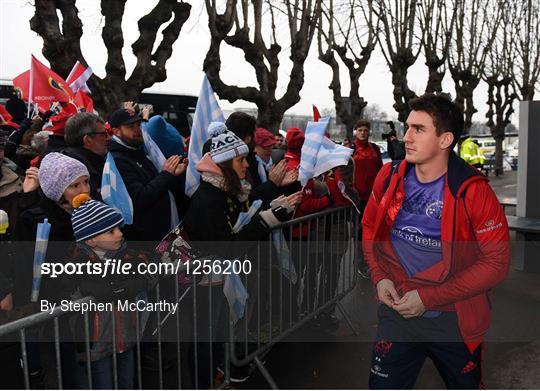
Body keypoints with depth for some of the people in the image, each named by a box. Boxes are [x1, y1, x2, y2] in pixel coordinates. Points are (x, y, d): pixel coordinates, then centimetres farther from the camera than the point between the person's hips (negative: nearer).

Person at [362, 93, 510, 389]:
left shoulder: (473, 190, -16)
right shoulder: (389, 177, -5)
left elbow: (497, 262, -14)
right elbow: (369, 228, 10)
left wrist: (429, 297, -18)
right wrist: (379, 277, -6)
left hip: (455, 318, -1)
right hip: (397, 310, 2)